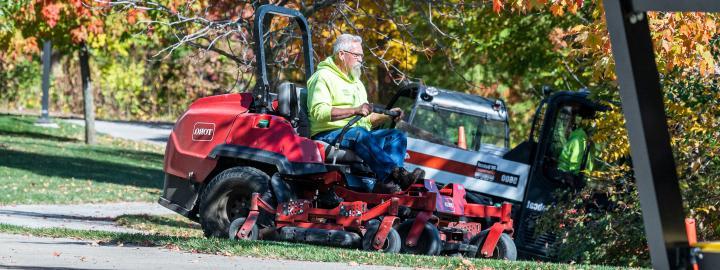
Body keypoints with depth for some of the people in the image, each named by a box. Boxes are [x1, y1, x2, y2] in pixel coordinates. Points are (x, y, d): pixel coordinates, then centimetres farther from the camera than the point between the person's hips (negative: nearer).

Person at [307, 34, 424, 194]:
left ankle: (386, 182, -37)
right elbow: (318, 112, -17)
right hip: (329, 135, -8)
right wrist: (355, 110, -23)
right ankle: (397, 173, -50)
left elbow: (367, 119, 28)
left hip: (359, 135, 8)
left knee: (397, 136, -12)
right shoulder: (324, 77, 0)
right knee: (360, 133, -37)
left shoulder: (356, 82, 30)